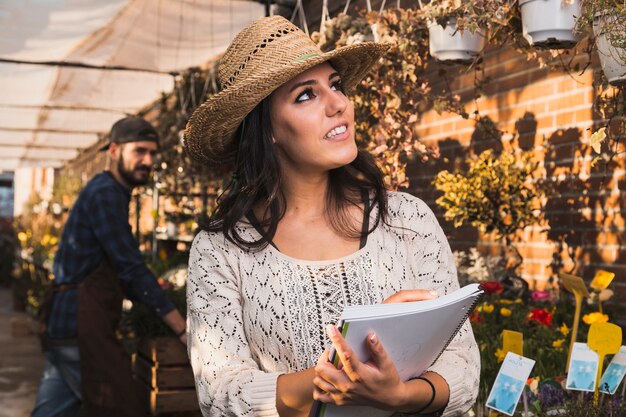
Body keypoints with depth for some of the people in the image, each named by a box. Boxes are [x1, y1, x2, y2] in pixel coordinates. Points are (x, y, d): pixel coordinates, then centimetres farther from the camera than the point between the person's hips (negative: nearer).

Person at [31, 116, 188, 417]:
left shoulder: (106, 192, 19)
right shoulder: (105, 193, -12)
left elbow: (119, 274, 23)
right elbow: (132, 269, -18)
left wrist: (161, 305, 14)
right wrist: (182, 329, -17)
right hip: (80, 327, -10)